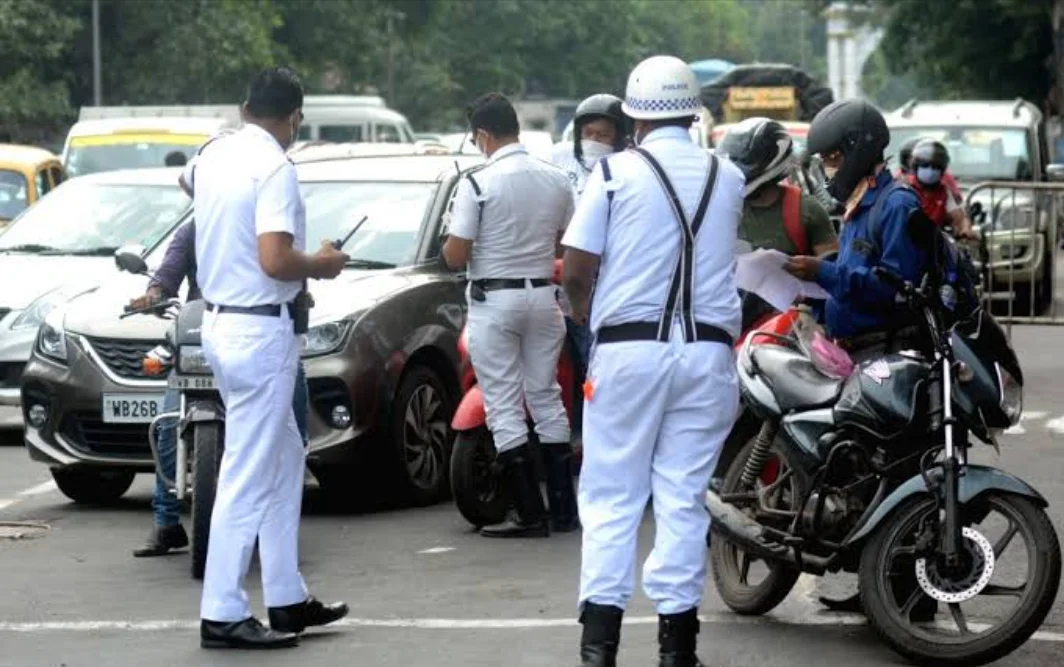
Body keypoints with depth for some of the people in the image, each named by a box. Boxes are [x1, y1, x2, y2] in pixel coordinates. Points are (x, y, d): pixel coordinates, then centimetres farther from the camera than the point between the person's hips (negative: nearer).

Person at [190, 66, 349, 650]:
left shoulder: (211, 157, 8)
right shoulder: (275, 168, -17)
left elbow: (189, 180, 33)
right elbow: (275, 260, -26)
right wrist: (321, 266, -7)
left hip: (220, 320, 9)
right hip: (262, 331, -9)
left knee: (285, 459, 18)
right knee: (249, 476, -5)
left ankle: (287, 598, 21)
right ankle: (223, 615, -3)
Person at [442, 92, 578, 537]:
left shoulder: (478, 184, -15)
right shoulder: (557, 181, 1)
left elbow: (455, 256, -14)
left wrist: (449, 243, 7)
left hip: (494, 302, -5)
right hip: (543, 296, 5)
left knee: (504, 408, 0)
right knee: (546, 399, 13)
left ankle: (529, 513, -3)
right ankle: (563, 508, 14)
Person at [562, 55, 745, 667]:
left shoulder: (615, 173, -3)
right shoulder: (729, 178, 7)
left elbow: (576, 271, -4)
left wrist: (583, 313, 15)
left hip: (629, 347, -2)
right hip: (707, 351, 2)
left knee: (612, 497, 2)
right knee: (684, 498, 4)